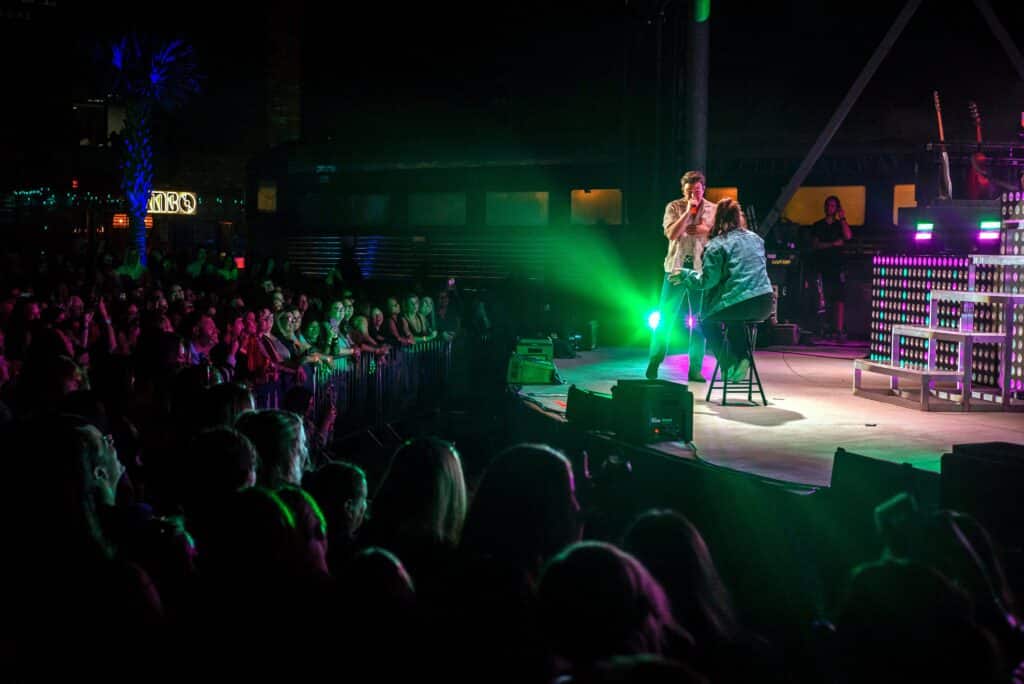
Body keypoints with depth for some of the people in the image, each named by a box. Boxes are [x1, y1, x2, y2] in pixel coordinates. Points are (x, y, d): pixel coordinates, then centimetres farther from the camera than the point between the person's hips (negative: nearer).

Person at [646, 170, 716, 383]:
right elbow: (671, 234, -12)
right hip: (677, 267, -1)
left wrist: (704, 229, -12)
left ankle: (695, 368, 10)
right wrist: (687, 212, -14)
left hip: (701, 269, 1)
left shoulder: (712, 209, 6)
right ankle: (653, 364, 6)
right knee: (665, 317, -1)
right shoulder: (674, 207, 3)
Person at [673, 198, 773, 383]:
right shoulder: (755, 239, 15)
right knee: (736, 320, 36)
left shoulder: (716, 245, -4)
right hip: (764, 305, 6)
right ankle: (741, 357, 18)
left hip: (739, 305, -6)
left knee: (707, 320, 22)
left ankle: (731, 363, 9)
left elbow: (708, 281, -7)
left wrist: (686, 275, 9)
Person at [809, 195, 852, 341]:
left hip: (837, 265, -1)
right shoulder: (818, 226, 16)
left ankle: (839, 330, -18)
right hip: (822, 266, 1)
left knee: (838, 298, -11)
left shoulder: (840, 225, 15)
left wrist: (842, 218, -4)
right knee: (825, 299, -6)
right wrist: (833, 244, -7)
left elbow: (848, 236, -6)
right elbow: (815, 245, 4)